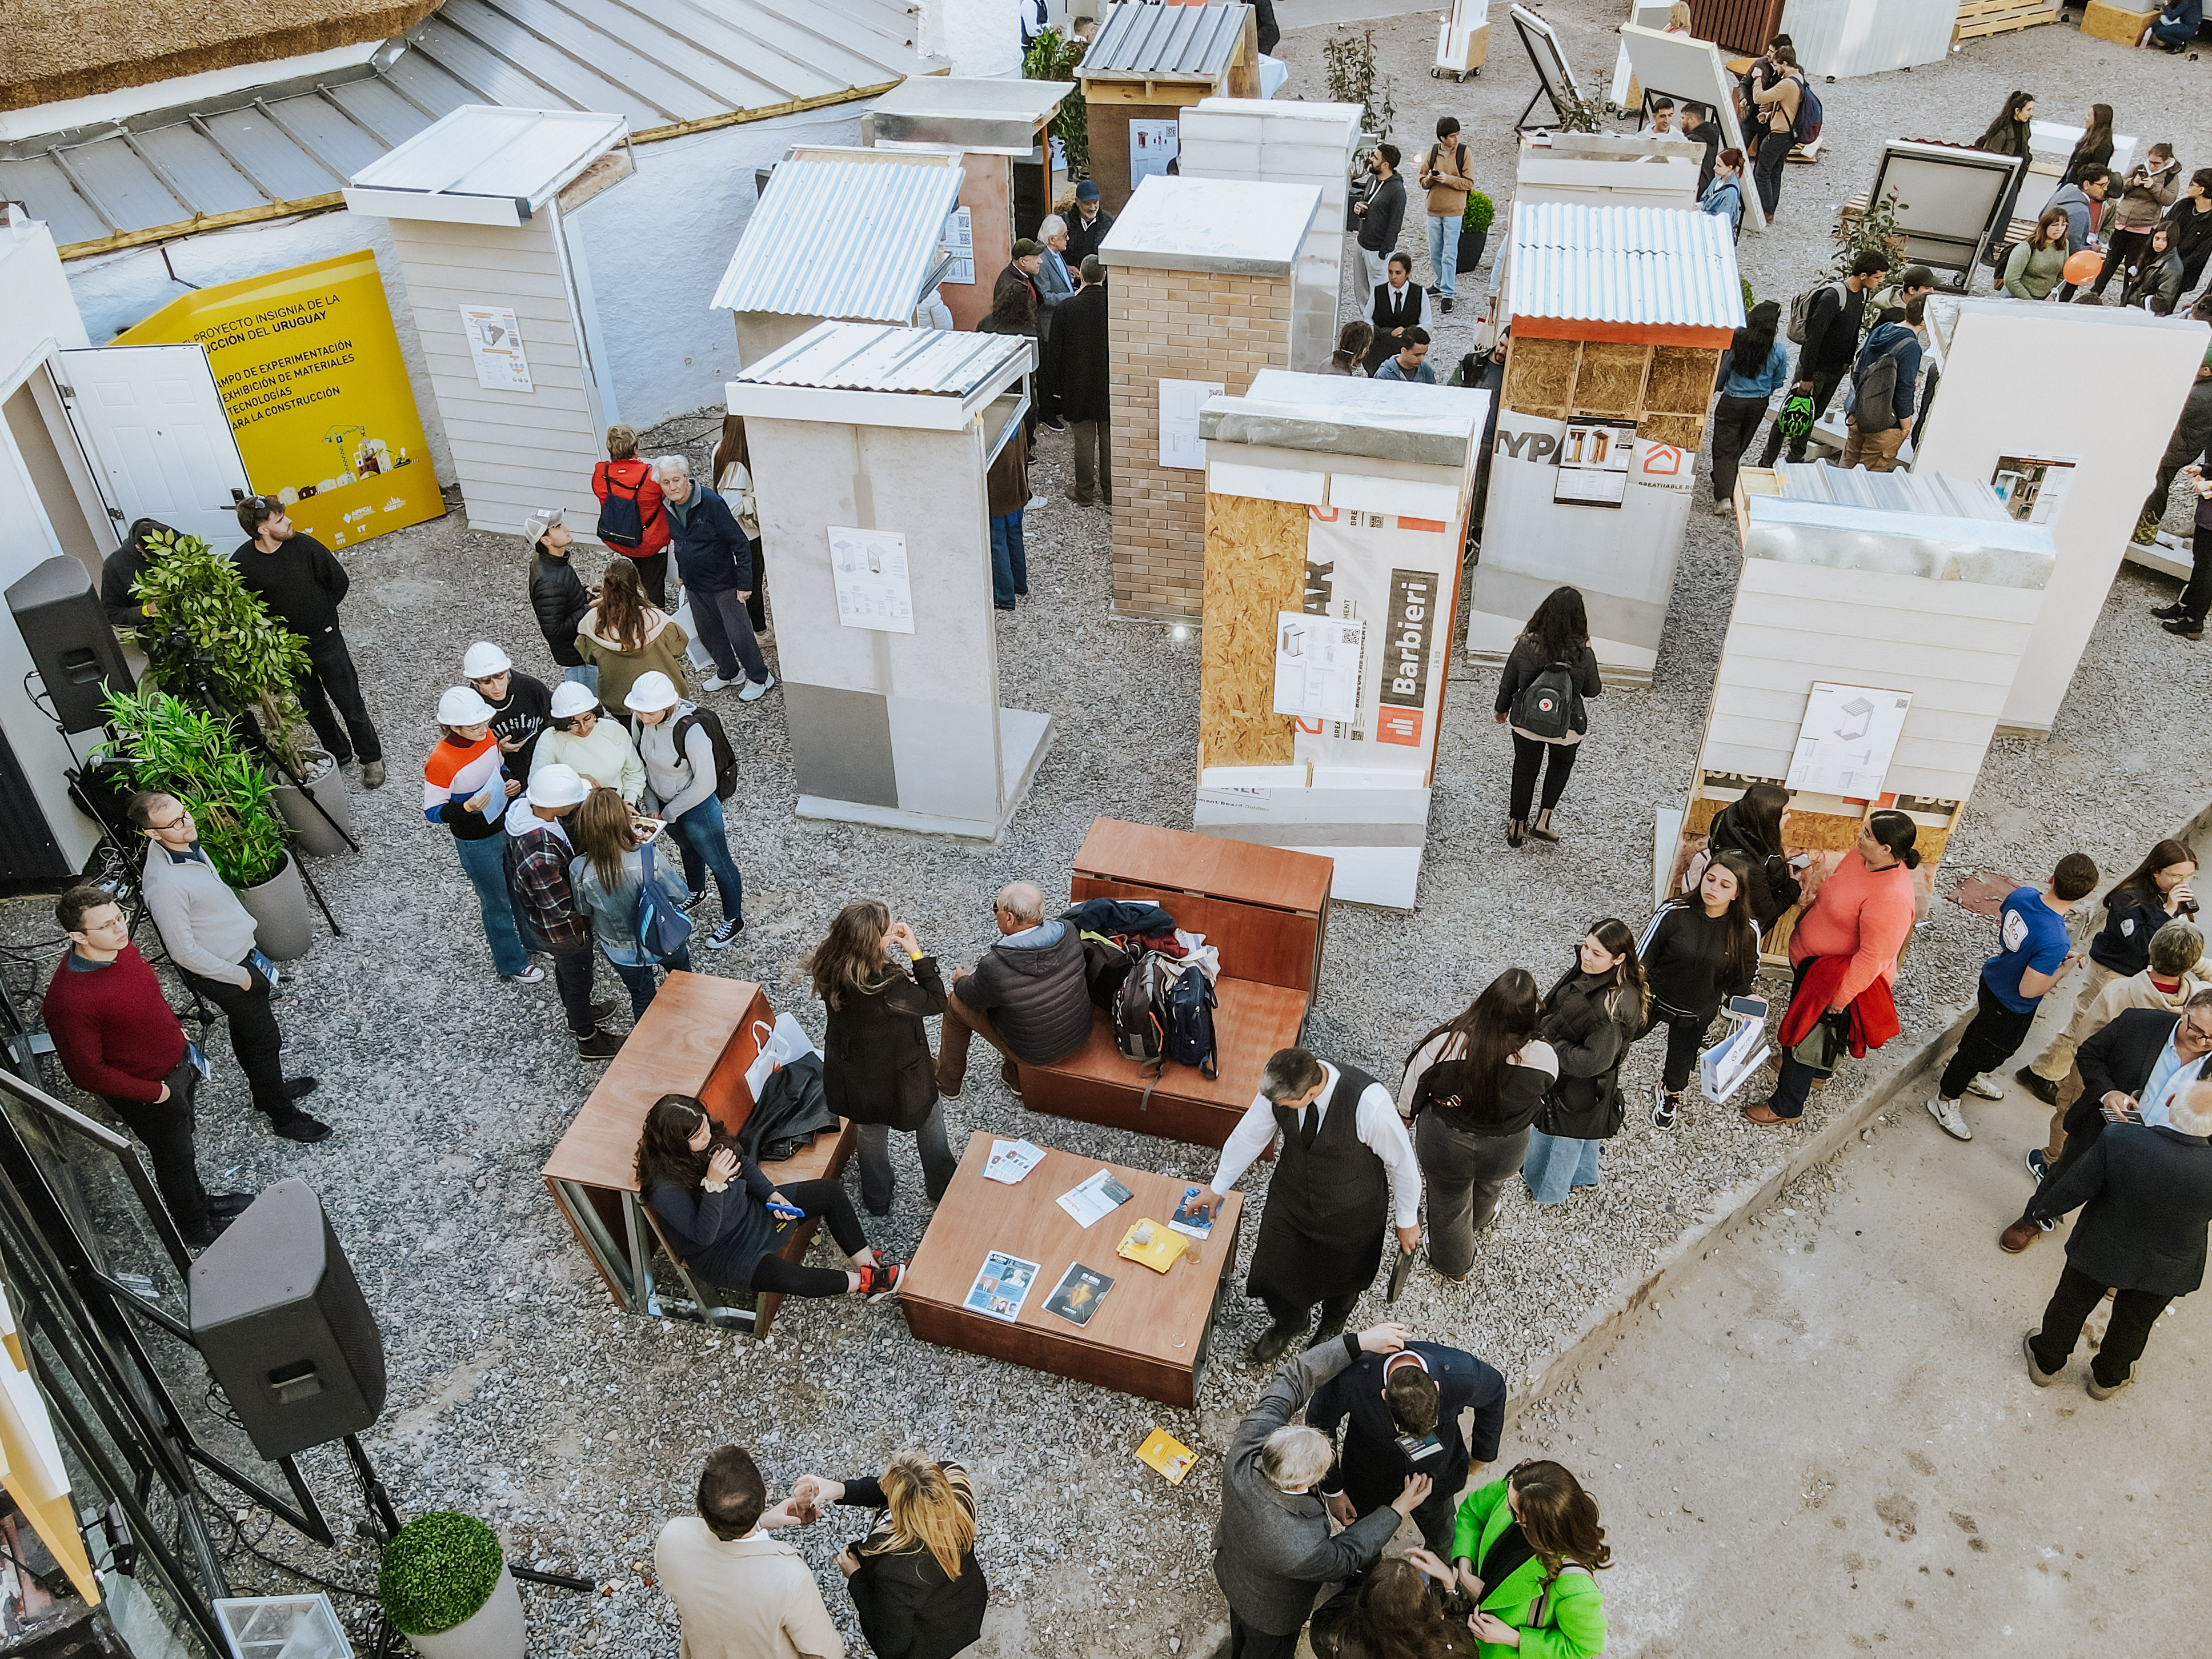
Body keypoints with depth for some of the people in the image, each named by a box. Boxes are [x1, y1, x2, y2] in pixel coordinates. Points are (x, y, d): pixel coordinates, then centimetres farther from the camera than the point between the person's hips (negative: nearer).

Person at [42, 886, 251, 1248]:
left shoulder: (121, 946, -12)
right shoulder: (68, 999, -36)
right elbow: (88, 1073, -26)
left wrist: (175, 1032, 11)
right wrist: (153, 1093, -20)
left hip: (178, 1063, 7)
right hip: (147, 1091, -7)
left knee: (183, 1142, 30)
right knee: (175, 1158, 17)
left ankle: (201, 1201, 55)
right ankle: (196, 1231, 42)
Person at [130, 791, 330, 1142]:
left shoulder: (187, 843, -6)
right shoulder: (164, 886, -35)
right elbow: (185, 952, -27)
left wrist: (248, 942, 17)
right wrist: (239, 976, -17)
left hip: (240, 952, 9)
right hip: (223, 973, -9)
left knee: (245, 1031, 27)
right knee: (266, 1041, 7)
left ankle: (269, 1090, 48)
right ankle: (283, 1116, 26)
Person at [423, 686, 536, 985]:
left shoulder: (487, 737, -10)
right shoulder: (440, 763, -29)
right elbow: (433, 812, -18)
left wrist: (513, 781, -10)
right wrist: (467, 808, -35)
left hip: (508, 825, 6)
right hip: (477, 844, -6)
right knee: (497, 902, 13)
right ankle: (511, 964, 33)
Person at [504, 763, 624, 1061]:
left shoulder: (524, 805, -20)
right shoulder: (540, 855, -45)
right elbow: (562, 908, -33)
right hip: (563, 931, -8)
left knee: (566, 968, 33)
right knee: (579, 979, 19)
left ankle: (578, 1013, 60)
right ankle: (588, 1040, 44)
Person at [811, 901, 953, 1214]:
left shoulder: (829, 967, -22)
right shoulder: (888, 987, -42)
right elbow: (936, 1003, -25)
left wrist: (883, 937, -10)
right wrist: (915, 951, -27)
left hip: (852, 1074, 5)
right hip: (894, 1076, -5)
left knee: (871, 1132, 32)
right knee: (931, 1119, 28)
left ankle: (876, 1199, 54)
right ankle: (942, 1185, 53)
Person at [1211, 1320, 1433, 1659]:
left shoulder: (1244, 1453, -38)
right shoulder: (1300, 1550, -50)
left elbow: (1288, 1383, -28)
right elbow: (1348, 1555, -27)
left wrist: (1358, 1342, -31)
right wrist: (1399, 1509, -19)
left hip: (1229, 1565, 5)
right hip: (1269, 1612, -5)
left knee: (1243, 1626, 38)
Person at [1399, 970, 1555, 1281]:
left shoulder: (1444, 1045, -35)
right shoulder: (1544, 1057, -31)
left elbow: (1411, 1095, -16)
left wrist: (1404, 1116, 6)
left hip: (1445, 1147, -2)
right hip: (1504, 1151, 2)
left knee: (1448, 1206, 28)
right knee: (1488, 1188, 37)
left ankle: (1455, 1267, 55)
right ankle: (1479, 1220, 70)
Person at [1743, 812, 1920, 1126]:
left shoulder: (1890, 899, -38)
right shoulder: (1862, 854, -12)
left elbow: (1873, 957, -31)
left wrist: (1841, 997, -24)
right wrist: (1806, 916, 20)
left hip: (1830, 979, -9)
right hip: (1809, 958, 9)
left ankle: (1786, 1108, 30)